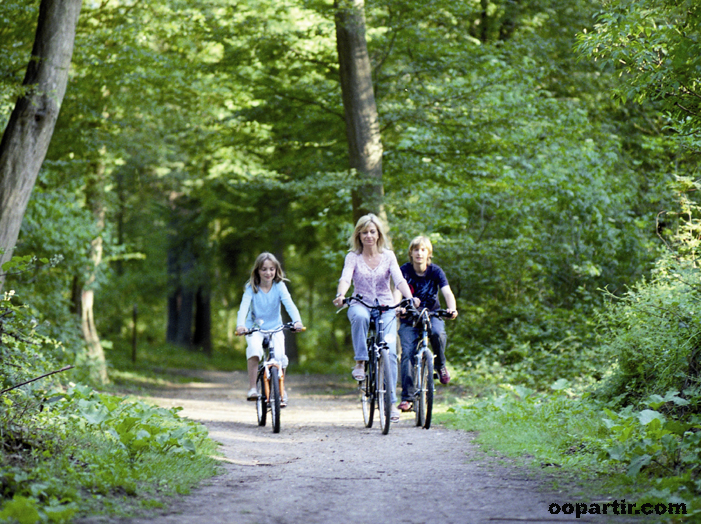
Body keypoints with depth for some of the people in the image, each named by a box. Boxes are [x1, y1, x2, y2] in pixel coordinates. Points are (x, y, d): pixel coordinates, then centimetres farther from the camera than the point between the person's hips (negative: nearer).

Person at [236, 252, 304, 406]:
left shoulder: (279, 286, -10)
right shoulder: (251, 288, -11)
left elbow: (289, 304, -23)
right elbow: (244, 307, -24)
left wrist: (297, 321, -42)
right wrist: (240, 325, -44)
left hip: (275, 328, 1)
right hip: (255, 329, -1)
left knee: (279, 356, -19)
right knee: (254, 350, -31)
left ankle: (281, 391, 4)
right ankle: (252, 388, -23)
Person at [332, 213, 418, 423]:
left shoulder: (388, 256, 3)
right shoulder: (353, 257, 1)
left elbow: (399, 280, -11)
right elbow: (345, 278, -17)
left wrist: (410, 298, -31)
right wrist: (340, 295, -39)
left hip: (386, 307, 1)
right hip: (361, 305, -1)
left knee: (389, 352, -16)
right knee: (360, 317, -40)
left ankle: (391, 401, -8)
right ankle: (360, 362, -25)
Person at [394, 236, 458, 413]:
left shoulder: (435, 271, -8)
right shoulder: (405, 270, -10)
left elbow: (447, 293, -19)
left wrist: (452, 308, -42)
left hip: (432, 314, 0)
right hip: (409, 317, 0)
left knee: (437, 332, -34)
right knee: (407, 353, -16)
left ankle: (441, 366, -7)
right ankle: (407, 397, -12)